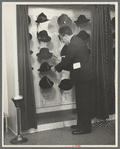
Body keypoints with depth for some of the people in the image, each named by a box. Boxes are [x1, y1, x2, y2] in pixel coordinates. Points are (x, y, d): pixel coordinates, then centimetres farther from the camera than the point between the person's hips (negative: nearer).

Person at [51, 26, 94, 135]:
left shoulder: (73, 45, -19)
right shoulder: (78, 41, 14)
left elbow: (66, 61, -16)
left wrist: (55, 68, 0)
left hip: (83, 78, -11)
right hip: (84, 76, 11)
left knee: (83, 102, -1)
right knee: (81, 102, 18)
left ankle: (85, 128, 9)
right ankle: (81, 124, 29)